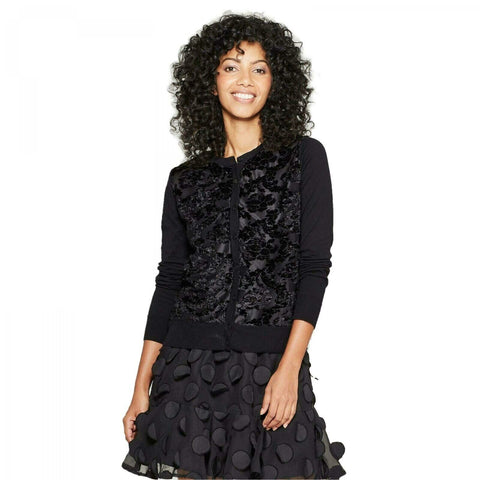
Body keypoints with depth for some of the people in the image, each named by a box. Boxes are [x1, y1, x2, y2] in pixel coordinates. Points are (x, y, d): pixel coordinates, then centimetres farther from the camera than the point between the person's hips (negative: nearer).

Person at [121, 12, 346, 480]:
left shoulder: (305, 158, 4)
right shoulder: (185, 178, 10)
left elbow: (315, 265, -3)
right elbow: (169, 279, 10)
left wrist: (289, 368, -13)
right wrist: (142, 386, 6)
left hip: (273, 363, -2)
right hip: (190, 364, 2)